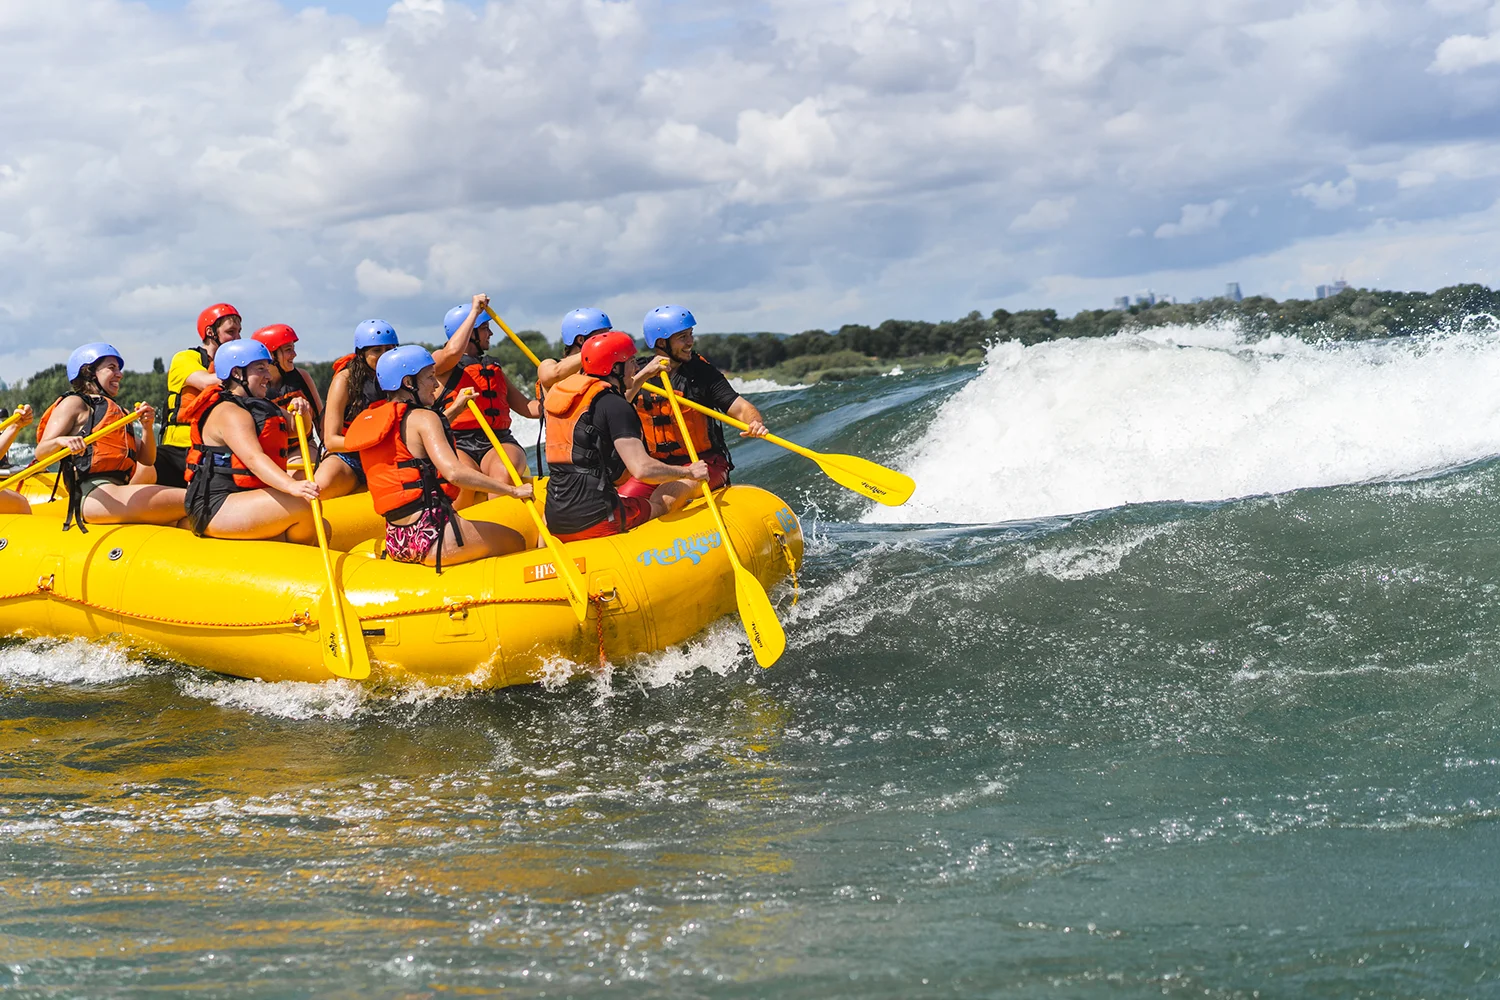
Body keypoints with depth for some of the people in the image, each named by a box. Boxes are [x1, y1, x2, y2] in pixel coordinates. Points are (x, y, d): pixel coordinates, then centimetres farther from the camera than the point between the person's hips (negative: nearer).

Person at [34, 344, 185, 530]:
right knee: (188, 501, -22)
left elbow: (147, 460, 21)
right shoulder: (74, 403, 6)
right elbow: (40, 452, -4)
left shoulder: (118, 412, 28)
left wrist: (147, 427, 3)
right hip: (94, 495, -9)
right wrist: (61, 441, -27)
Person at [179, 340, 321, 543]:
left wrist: (301, 413, -1)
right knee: (304, 504, -23)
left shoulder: (258, 407, 18)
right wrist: (291, 486, -46)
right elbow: (253, 458, -29)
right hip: (217, 508, -10)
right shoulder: (230, 413, -13)